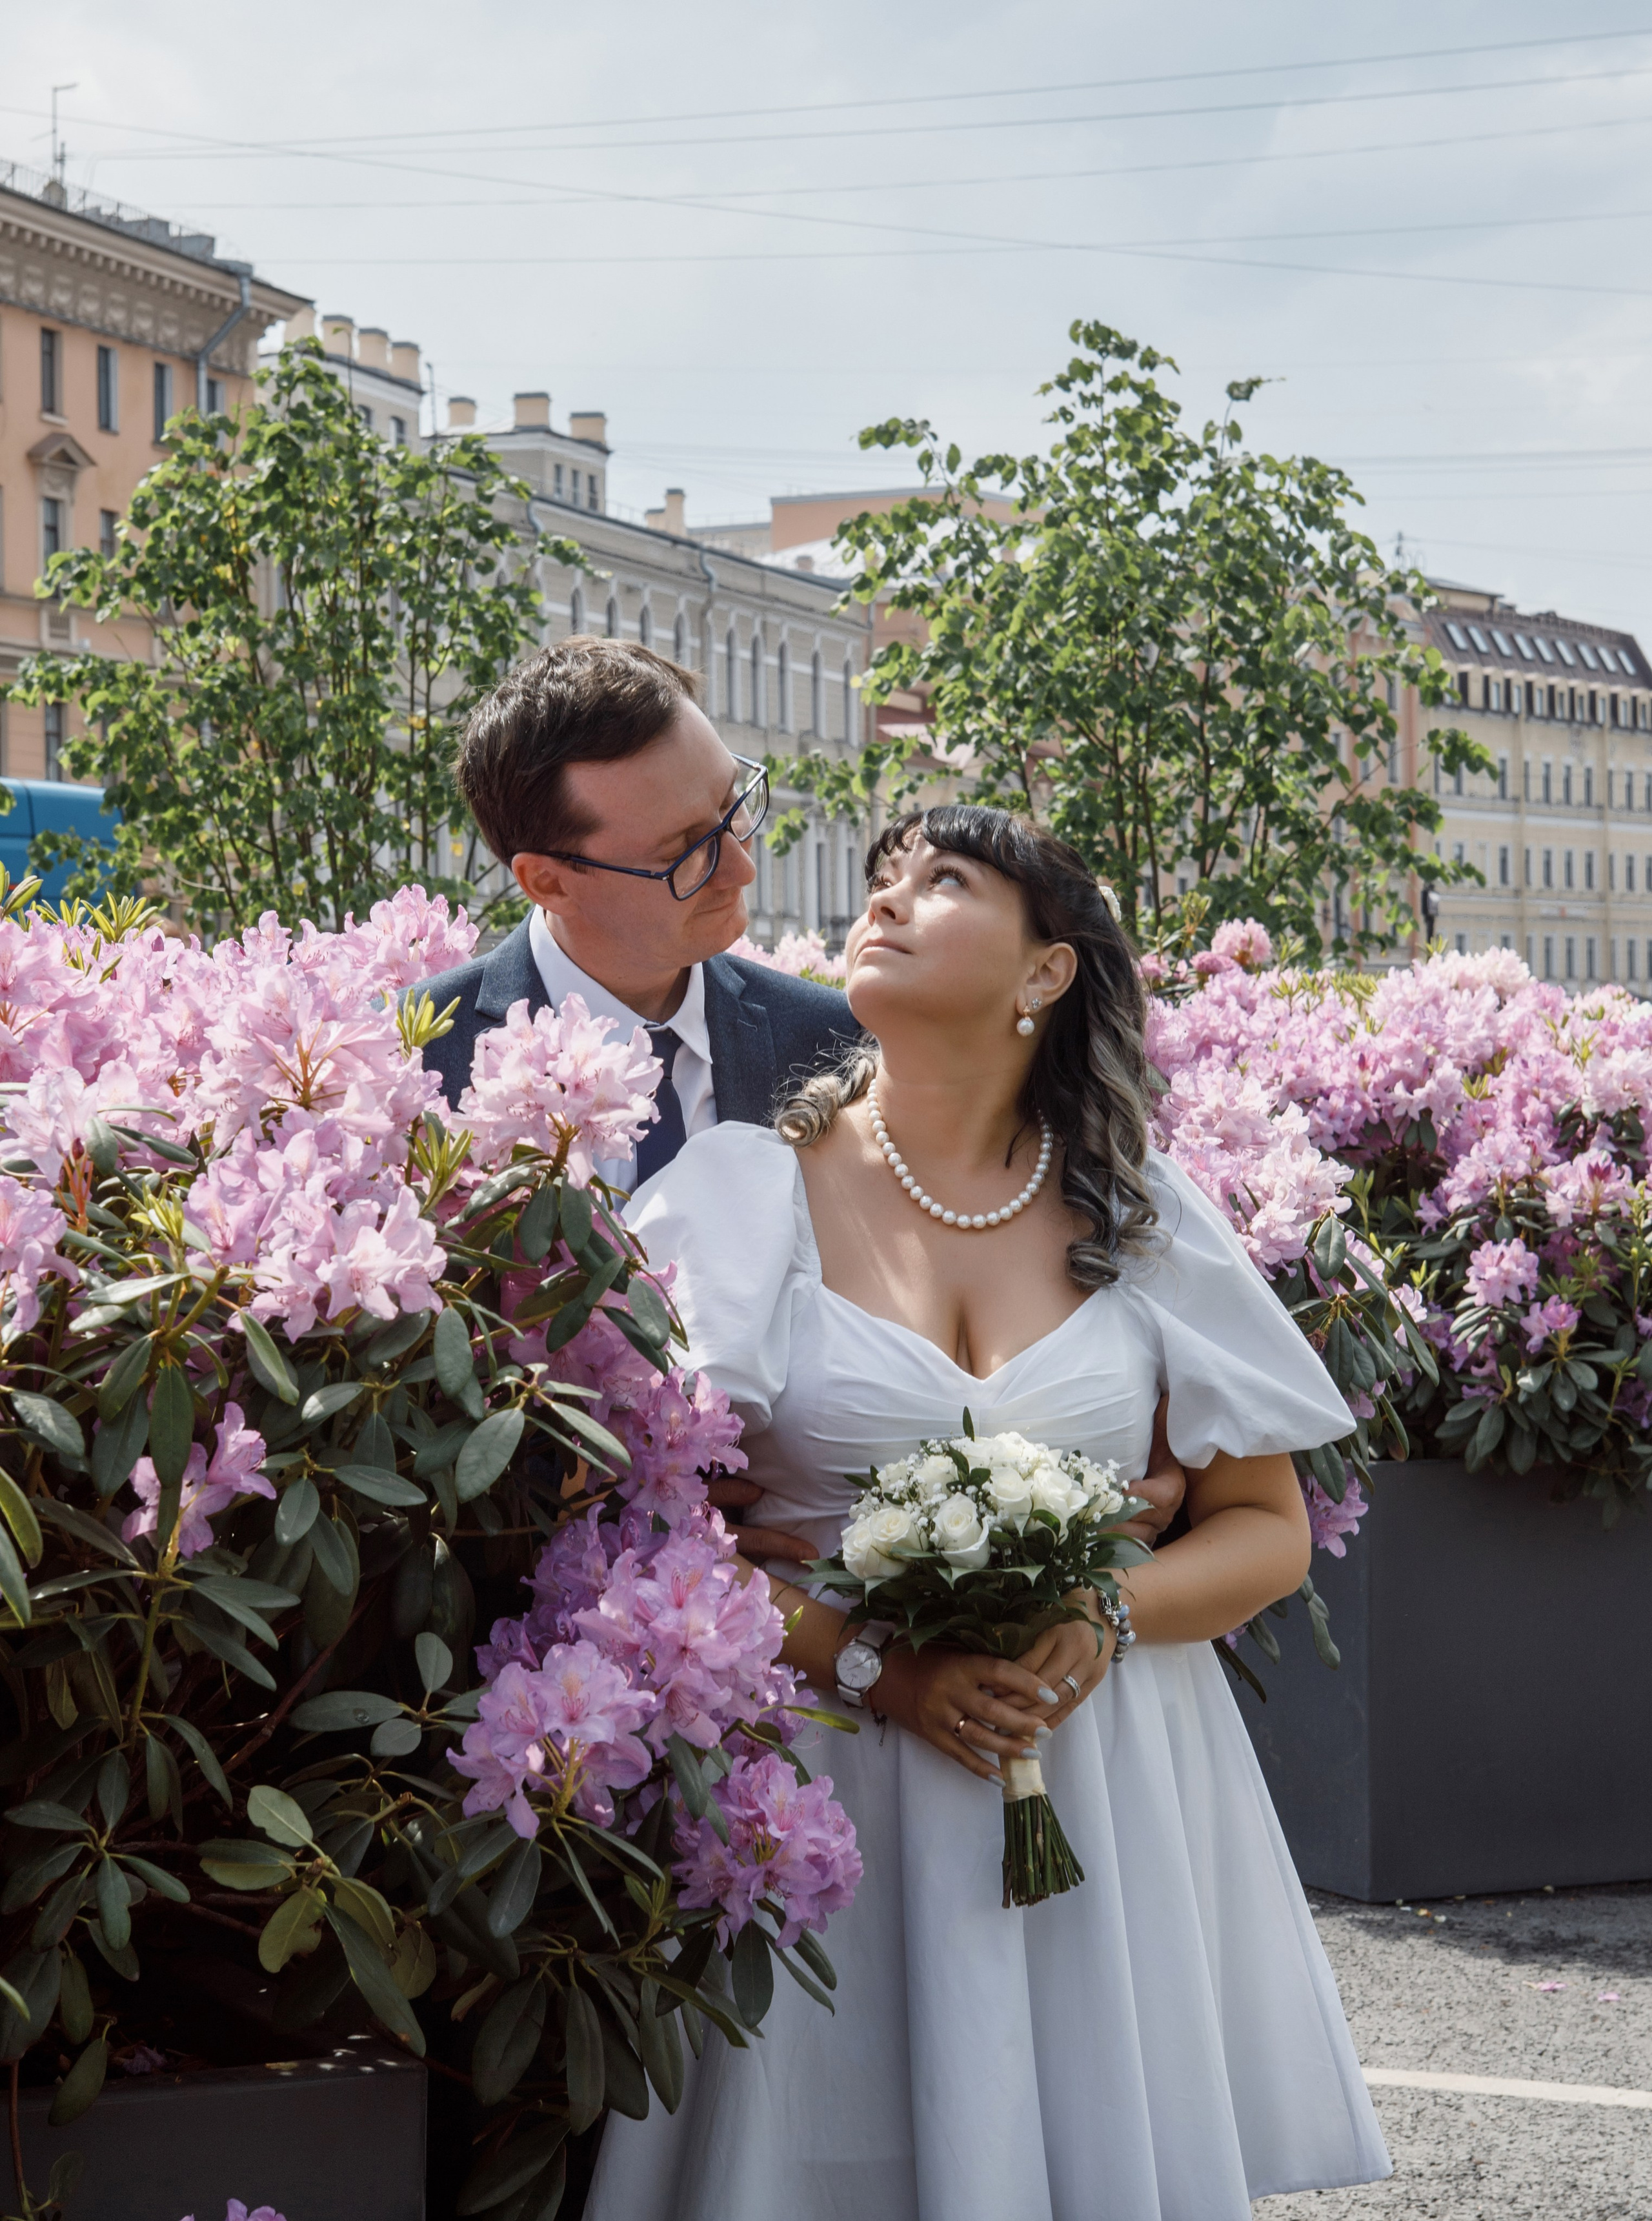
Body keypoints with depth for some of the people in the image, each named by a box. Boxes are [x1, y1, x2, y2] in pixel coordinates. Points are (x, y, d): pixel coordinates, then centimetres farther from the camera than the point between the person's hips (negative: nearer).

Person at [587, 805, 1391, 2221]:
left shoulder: (1141, 1217, 7)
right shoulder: (754, 1188, 1)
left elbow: (1271, 1530, 9)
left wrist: (1104, 1610, -11)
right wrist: (879, 1669, -15)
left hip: (1111, 1787, 2)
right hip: (835, 1787, -2)